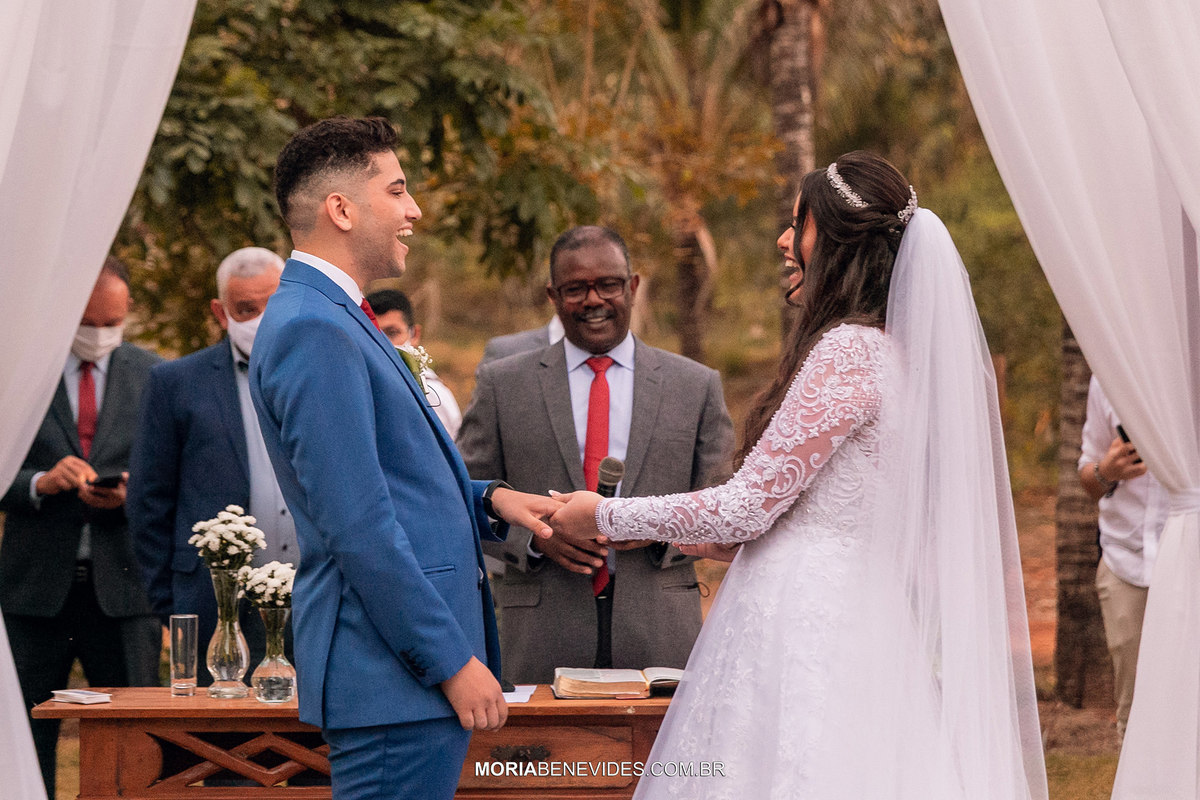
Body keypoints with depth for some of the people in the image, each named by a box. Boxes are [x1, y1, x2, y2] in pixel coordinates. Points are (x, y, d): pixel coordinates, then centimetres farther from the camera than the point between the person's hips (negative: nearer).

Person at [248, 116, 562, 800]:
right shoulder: (313, 331, -16)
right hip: (396, 679, -11)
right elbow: (359, 528, -21)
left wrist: (486, 499, 9)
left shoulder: (332, 319, 18)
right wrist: (453, 661, -19)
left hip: (419, 666, 11)